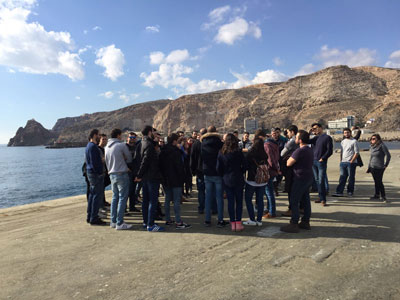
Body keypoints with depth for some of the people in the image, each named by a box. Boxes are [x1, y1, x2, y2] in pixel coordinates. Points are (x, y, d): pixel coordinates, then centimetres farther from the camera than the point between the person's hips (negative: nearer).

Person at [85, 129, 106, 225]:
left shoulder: (89, 145, 17)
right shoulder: (93, 146, -16)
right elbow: (94, 162, -21)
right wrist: (99, 173, -17)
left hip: (90, 173, 11)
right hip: (96, 174, -11)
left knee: (92, 195, 16)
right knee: (97, 196, -5)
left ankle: (89, 217, 23)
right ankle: (94, 218, 0)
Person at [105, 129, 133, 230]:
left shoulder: (107, 147, 10)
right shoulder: (121, 145, -11)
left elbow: (107, 162, 18)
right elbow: (129, 159, -1)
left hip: (112, 174, 7)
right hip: (122, 174, -7)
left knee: (115, 197, 15)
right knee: (122, 198, -3)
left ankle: (113, 221, 19)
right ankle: (119, 223, -2)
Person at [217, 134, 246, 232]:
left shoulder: (221, 153, -3)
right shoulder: (238, 152, -9)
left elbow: (218, 168, 0)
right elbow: (244, 166, -4)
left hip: (227, 180, 2)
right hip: (238, 179, -2)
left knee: (230, 202, 8)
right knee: (239, 201, 8)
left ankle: (232, 223, 12)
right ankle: (238, 223, 8)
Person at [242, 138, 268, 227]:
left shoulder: (250, 154, -15)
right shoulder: (265, 155, -5)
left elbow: (246, 166, -9)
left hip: (251, 180, -4)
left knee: (248, 199, 10)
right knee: (260, 200, 12)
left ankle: (252, 220, 8)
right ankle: (259, 220, 16)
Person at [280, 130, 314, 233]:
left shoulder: (299, 151, -20)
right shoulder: (310, 150, 10)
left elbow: (288, 163, -17)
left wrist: (290, 158, 4)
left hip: (300, 178, -9)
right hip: (309, 177, 9)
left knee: (294, 201, -3)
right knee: (305, 200, 14)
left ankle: (294, 224, 0)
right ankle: (306, 222, 22)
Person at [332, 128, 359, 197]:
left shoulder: (354, 141, -2)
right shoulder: (342, 142, 16)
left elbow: (357, 153, -7)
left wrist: (351, 161, -13)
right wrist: (341, 160, 9)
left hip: (351, 163, -5)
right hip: (343, 162, 5)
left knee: (351, 178, 2)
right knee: (342, 177, 2)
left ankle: (350, 192, 11)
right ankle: (339, 192, -1)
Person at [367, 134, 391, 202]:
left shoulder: (382, 146, -12)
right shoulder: (372, 147, 10)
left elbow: (388, 155, -13)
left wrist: (386, 165, -9)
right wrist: (369, 167, 16)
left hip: (379, 167, -6)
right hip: (372, 167, 6)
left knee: (379, 182, -4)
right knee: (376, 181, 13)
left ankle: (383, 196, 6)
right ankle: (377, 195, 21)